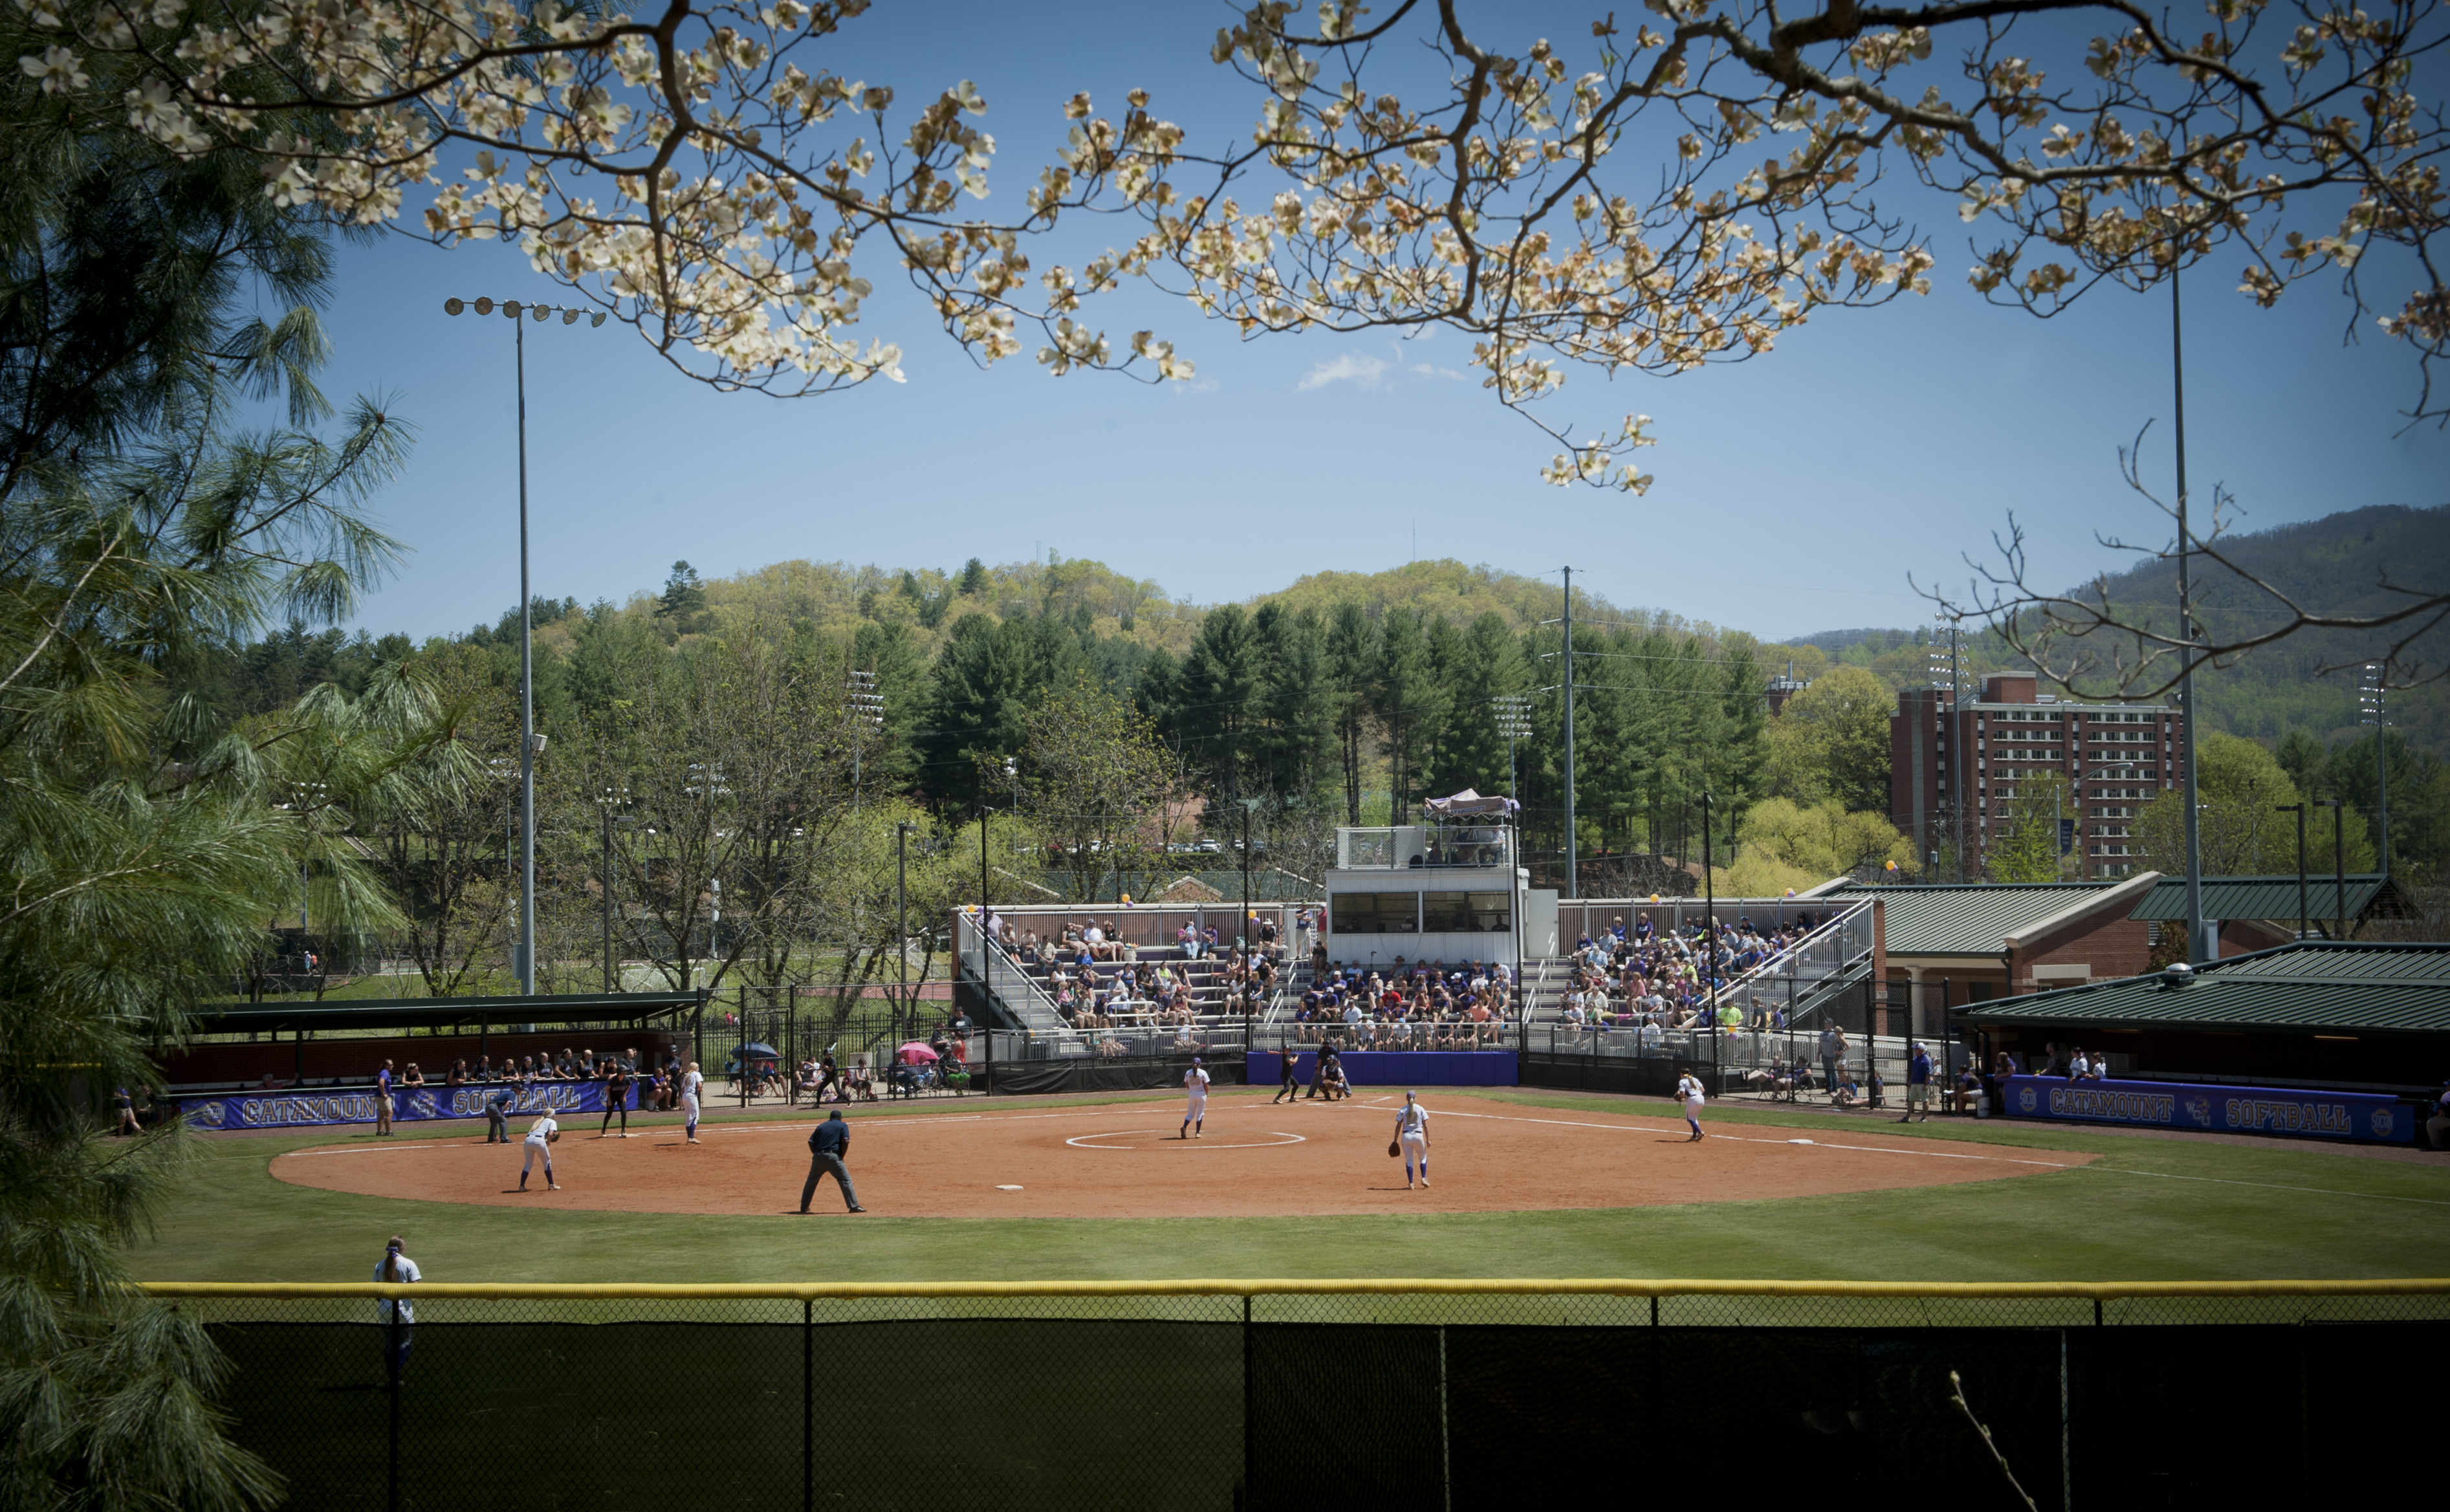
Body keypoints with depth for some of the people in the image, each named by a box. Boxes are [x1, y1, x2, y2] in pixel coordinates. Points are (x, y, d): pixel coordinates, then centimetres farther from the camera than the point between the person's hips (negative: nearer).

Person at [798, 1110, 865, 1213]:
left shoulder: (821, 1126, 21)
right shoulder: (843, 1126, 10)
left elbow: (811, 1142, 11)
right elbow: (845, 1141, -5)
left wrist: (816, 1155, 14)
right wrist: (841, 1157, 3)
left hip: (818, 1157, 4)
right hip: (833, 1156, -4)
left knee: (811, 1181, 18)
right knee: (846, 1180, 1)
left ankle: (804, 1207, 22)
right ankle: (854, 1206, -6)